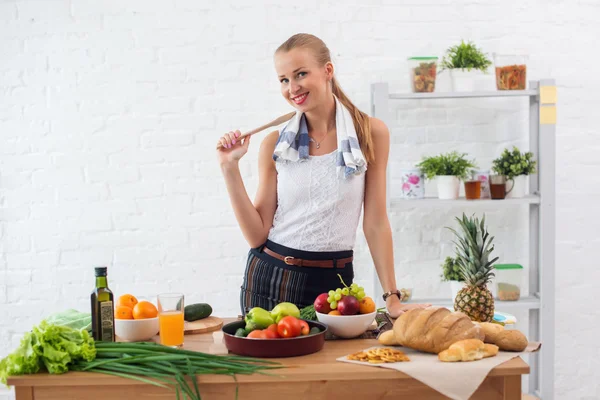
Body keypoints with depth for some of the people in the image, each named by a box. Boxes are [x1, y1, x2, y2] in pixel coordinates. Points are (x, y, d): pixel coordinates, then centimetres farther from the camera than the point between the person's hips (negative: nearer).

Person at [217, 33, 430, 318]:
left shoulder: (370, 133, -4)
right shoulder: (275, 143, -1)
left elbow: (375, 222, -1)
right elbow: (258, 235, -2)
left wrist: (392, 298, -3)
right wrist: (230, 168, -9)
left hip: (334, 281, -1)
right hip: (271, 279, 1)